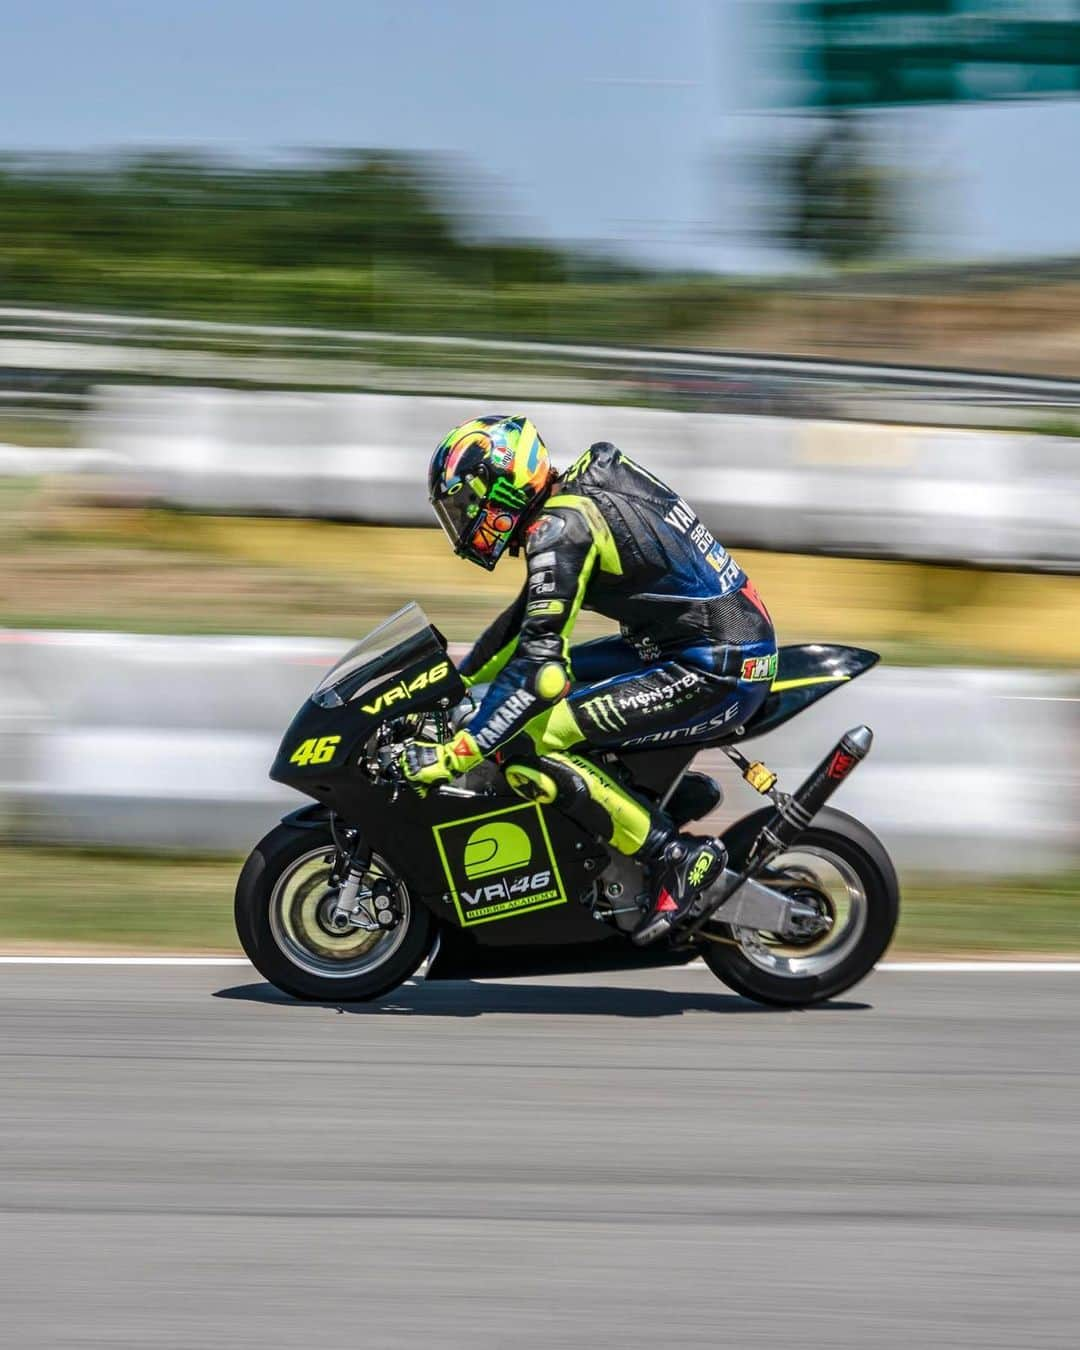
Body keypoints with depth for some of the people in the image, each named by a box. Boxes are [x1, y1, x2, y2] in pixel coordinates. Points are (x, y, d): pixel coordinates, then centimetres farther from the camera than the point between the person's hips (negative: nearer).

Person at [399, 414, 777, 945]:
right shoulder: (578, 496, 14)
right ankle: (679, 796, 20)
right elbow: (529, 620, 28)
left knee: (521, 745, -14)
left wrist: (456, 754, -23)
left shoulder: (562, 529, -16)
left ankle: (678, 859, -12)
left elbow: (540, 666, -24)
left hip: (715, 672, -10)